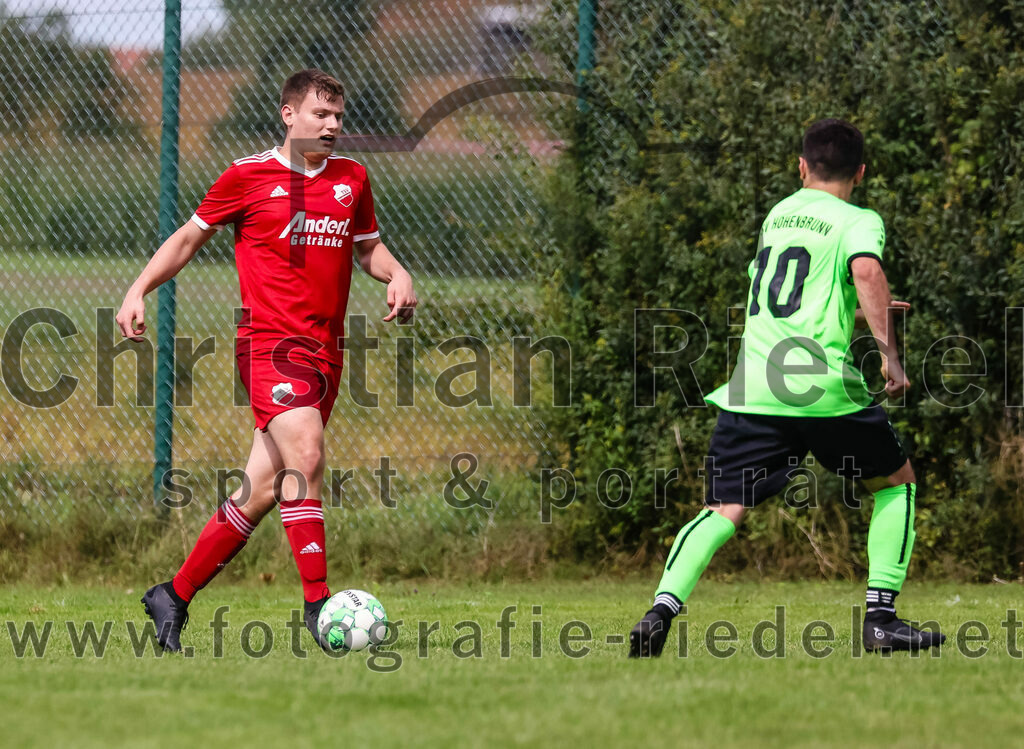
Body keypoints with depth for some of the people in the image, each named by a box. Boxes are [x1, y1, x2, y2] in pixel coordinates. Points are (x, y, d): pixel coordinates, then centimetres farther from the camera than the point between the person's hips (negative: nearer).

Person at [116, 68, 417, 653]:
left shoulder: (352, 179, 13)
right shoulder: (248, 177, 0)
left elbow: (369, 247, 26)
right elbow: (191, 236, 10)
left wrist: (398, 275, 5)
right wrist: (139, 290, -1)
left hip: (325, 351, 5)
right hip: (270, 339, -5)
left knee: (263, 492, 5)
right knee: (306, 454, -26)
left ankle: (175, 595, 18)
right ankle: (318, 601, -25)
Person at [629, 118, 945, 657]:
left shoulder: (777, 216, 23)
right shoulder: (858, 222, 5)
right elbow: (866, 271, -19)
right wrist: (889, 354, -18)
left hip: (751, 389, 4)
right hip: (824, 387, -4)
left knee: (724, 510, 3)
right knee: (896, 481, 17)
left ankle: (662, 608, -20)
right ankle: (880, 617, 9)